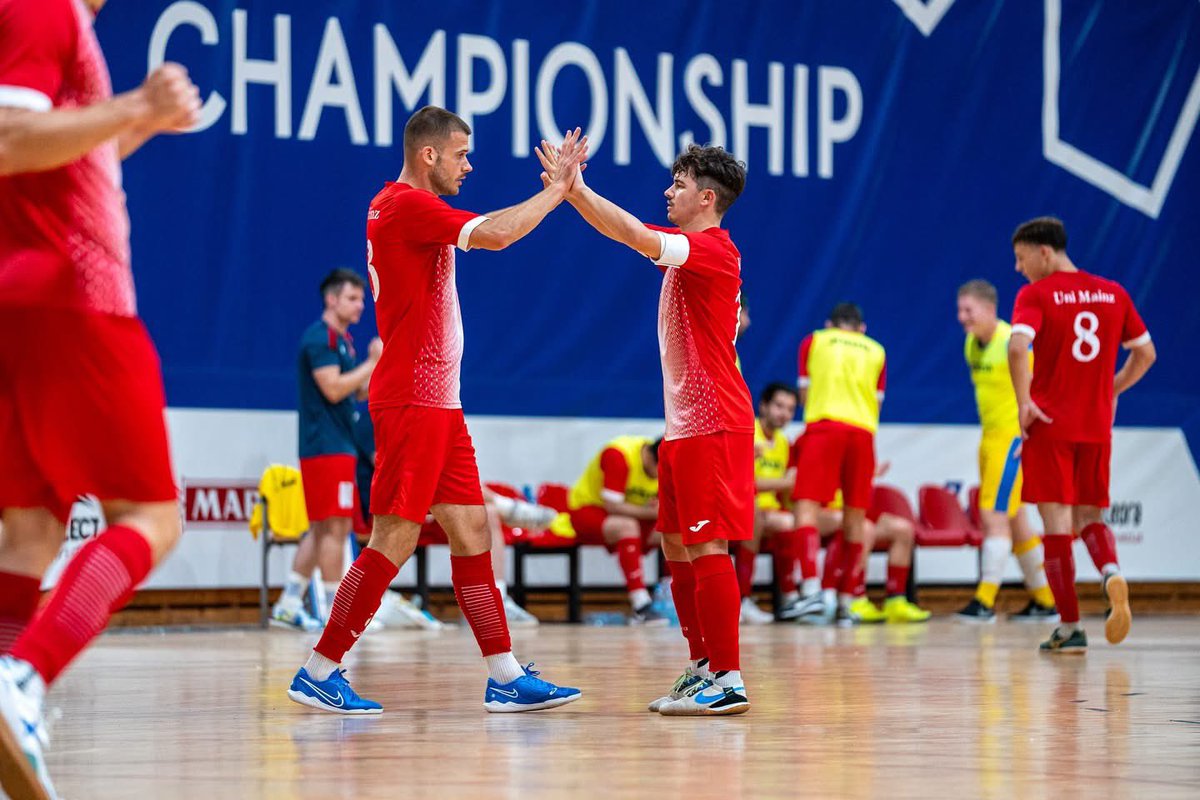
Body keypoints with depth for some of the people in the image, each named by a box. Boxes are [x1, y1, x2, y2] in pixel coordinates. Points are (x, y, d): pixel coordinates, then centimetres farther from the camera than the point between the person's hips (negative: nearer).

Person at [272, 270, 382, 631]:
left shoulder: (343, 340, 19)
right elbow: (333, 389, -21)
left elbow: (358, 392, 22)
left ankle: (288, 606, 15)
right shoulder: (319, 337, -11)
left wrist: (377, 364, 6)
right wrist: (372, 363, -15)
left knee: (323, 529, 11)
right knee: (335, 527, -10)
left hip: (340, 447, 10)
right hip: (326, 448, -10)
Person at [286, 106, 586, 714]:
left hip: (438, 401, 10)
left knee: (472, 533, 7)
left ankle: (505, 678, 8)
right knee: (394, 540, -8)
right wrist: (557, 188, -13)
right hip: (412, 400, -10)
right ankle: (318, 673, -3)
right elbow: (495, 235, -23)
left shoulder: (398, 205, 18)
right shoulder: (408, 205, -13)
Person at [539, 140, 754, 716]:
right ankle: (704, 668, 19)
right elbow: (630, 235, 20)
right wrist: (572, 190, 8)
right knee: (677, 547, 13)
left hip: (713, 425, -10)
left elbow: (640, 238, -26)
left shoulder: (714, 248, -14)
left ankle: (728, 682, -10)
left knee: (706, 548, -11)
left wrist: (578, 189, -23)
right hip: (684, 425, 10)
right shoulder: (685, 247, 15)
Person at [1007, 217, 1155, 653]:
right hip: (1097, 425, 4)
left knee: (1056, 518, 1)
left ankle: (1070, 628, -1)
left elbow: (1017, 345, -23)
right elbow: (1145, 354, 14)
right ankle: (1111, 573, -18)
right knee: (1089, 515, 15)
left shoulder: (1035, 295, -5)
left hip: (1049, 424, -4)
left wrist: (1024, 402, -14)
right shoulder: (1113, 293, 10)